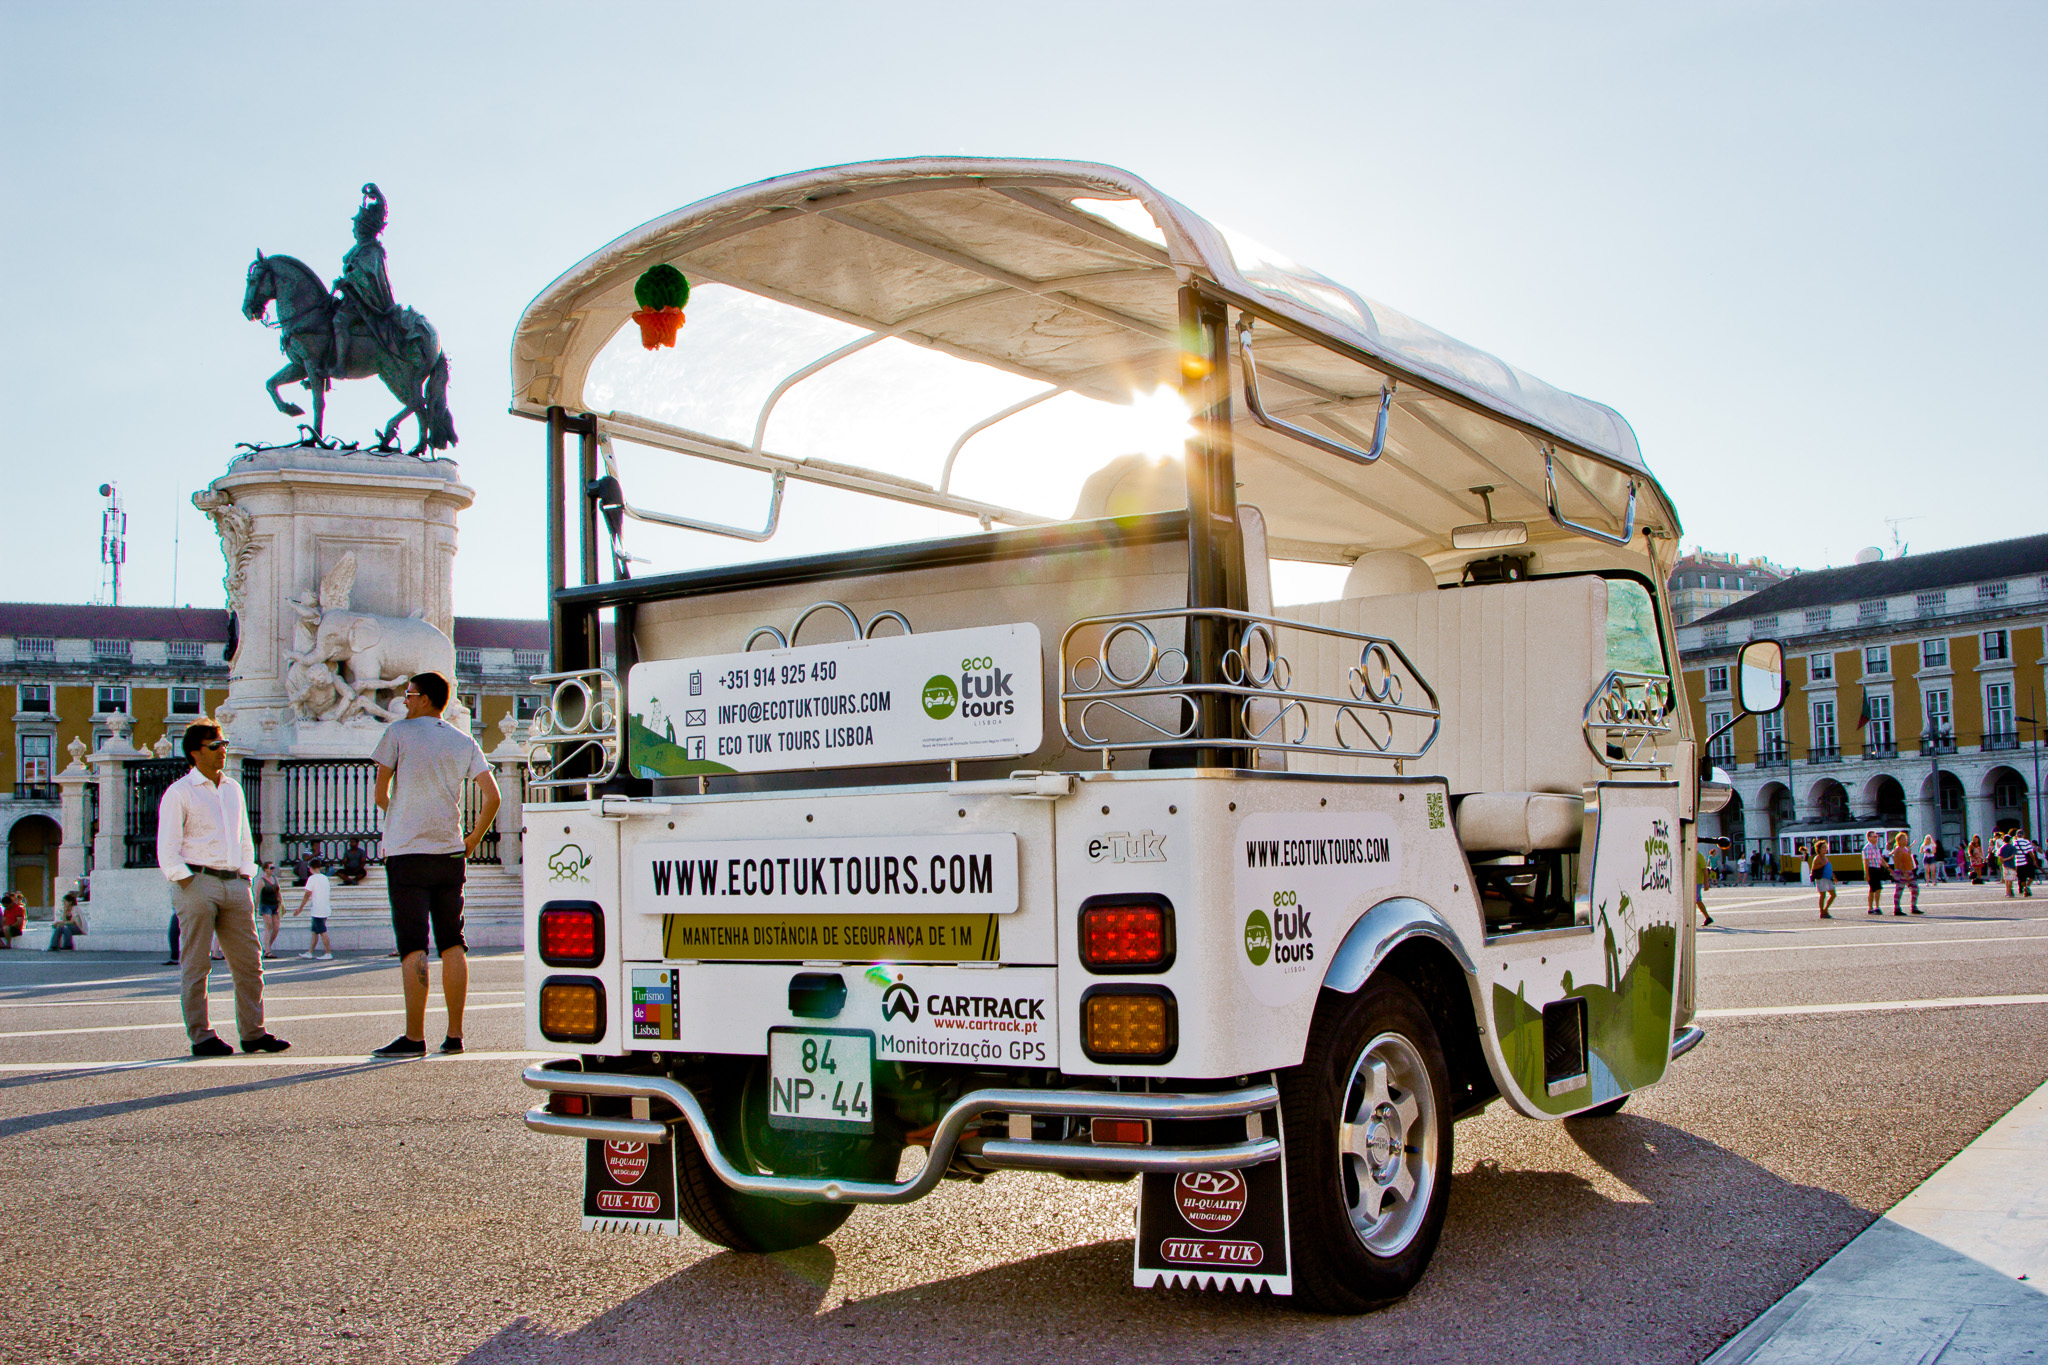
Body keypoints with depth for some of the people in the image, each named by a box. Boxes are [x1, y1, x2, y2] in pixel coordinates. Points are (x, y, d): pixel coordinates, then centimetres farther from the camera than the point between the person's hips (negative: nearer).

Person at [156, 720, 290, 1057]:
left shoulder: (233, 789, 18)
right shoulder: (178, 793, -1)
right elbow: (166, 851, -5)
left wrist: (246, 879, 14)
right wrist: (187, 884, -13)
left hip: (234, 883, 6)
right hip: (197, 881, -6)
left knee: (249, 963, 4)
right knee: (196, 966, -1)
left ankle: (253, 1032, 9)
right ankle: (200, 1036, 3)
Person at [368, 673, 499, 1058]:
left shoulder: (399, 732, -1)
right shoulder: (464, 742, 11)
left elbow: (380, 793, -1)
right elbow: (492, 797, 2)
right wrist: (474, 838, 14)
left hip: (406, 852, -4)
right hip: (450, 853, 4)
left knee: (413, 947, -6)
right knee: (452, 945, 8)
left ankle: (414, 1037, -7)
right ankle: (454, 1034, 7)